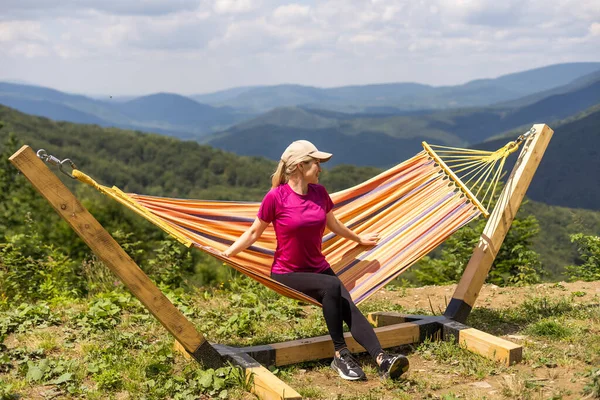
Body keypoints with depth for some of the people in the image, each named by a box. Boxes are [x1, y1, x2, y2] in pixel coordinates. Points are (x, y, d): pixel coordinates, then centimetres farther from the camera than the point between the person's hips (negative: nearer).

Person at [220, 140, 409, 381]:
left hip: (318, 269, 5)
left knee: (349, 307, -21)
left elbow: (333, 224, 23)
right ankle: (340, 355, -22)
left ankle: (382, 360, -36)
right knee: (332, 286, -32)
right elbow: (254, 233, -1)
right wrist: (228, 253, -10)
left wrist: (359, 239, 35)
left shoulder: (319, 192, 4)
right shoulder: (276, 197, -12)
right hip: (287, 273, -5)